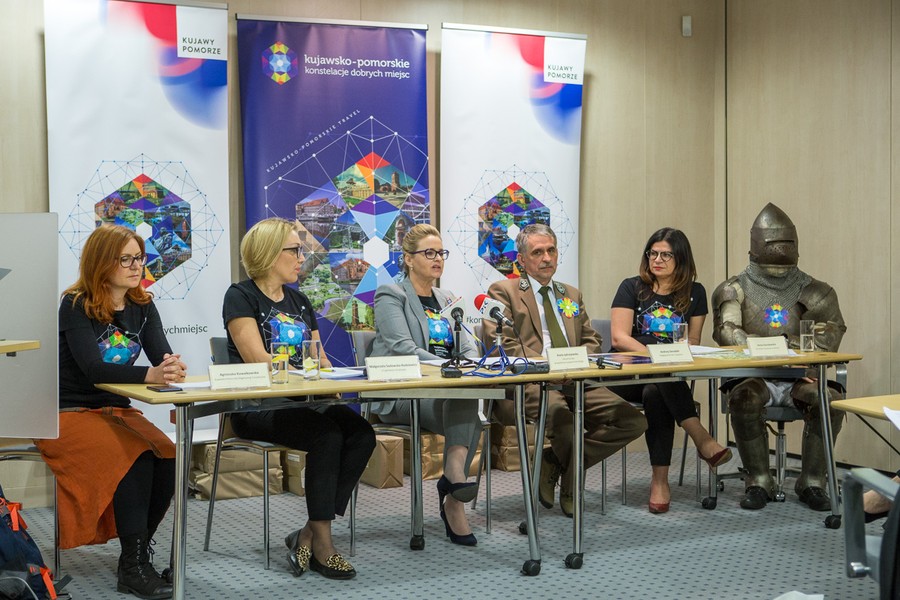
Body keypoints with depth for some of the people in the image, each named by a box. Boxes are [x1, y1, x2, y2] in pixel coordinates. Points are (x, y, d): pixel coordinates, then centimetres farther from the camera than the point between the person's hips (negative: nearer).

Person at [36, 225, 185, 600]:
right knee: (137, 460, -30)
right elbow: (93, 368, -26)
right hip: (69, 414, -6)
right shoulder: (75, 306, -13)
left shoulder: (142, 306, 6)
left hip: (116, 410, 6)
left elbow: (162, 356, -6)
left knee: (168, 459, -21)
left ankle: (138, 552, -4)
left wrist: (172, 367, -32)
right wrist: (152, 375, -40)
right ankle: (133, 567, -23)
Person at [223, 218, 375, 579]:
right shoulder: (241, 297, -2)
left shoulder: (300, 302, 19)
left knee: (362, 434, -21)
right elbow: (258, 360, -14)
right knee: (328, 436, -31)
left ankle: (309, 535, -18)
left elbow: (320, 360, 17)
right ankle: (321, 543, -21)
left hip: (301, 402, 7)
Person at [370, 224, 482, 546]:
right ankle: (456, 474, -43)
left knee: (468, 401, -30)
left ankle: (453, 498, -34)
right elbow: (403, 348, -13)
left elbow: (469, 347, 14)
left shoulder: (446, 299, 23)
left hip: (448, 392, 5)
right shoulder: (390, 296, 3)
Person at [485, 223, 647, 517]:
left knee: (634, 421, -14)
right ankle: (571, 481, -6)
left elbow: (591, 340, 22)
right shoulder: (504, 291, 7)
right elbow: (502, 343, -7)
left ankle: (555, 461, -2)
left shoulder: (572, 295, 27)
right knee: (558, 409, -39)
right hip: (529, 383, -6)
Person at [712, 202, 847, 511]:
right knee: (743, 398, -33)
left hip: (799, 379, 1)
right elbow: (727, 332, -10)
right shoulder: (734, 290, 6)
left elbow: (830, 335, -2)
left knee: (831, 399, -28)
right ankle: (759, 481, -16)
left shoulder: (814, 292, 10)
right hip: (754, 377, -1)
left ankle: (812, 482, -11)